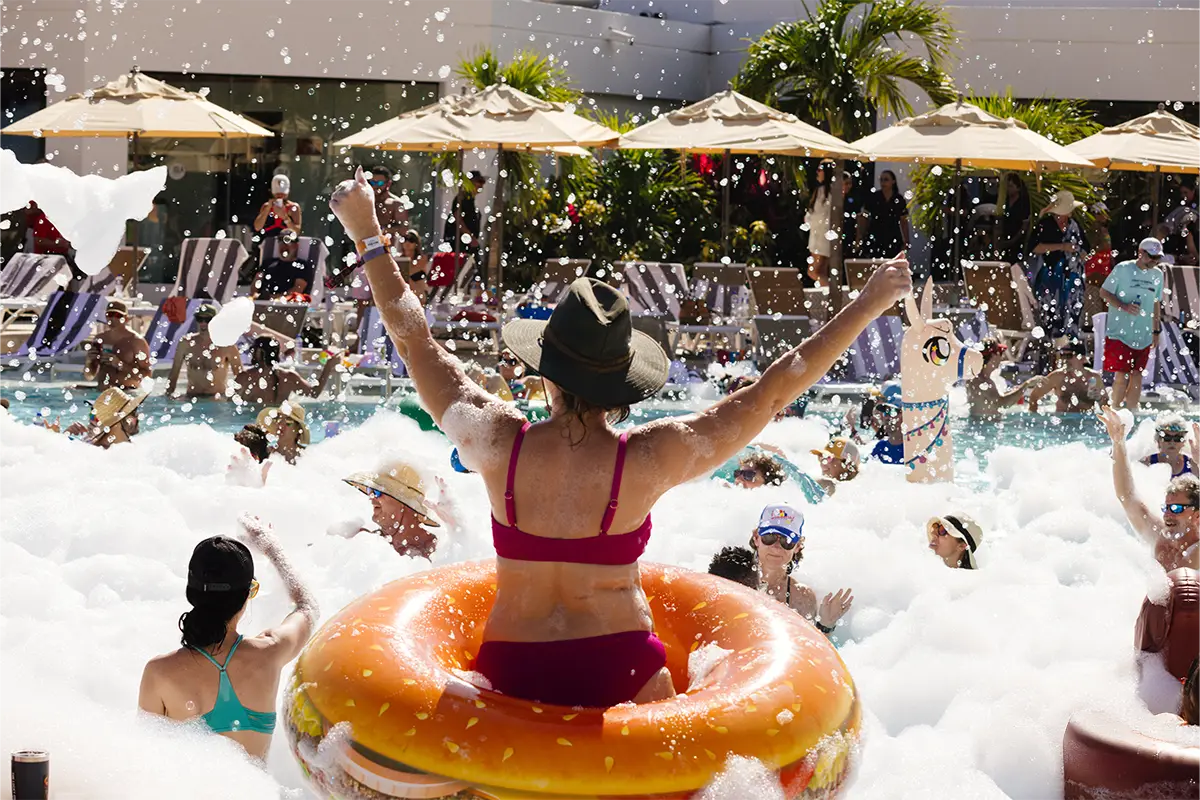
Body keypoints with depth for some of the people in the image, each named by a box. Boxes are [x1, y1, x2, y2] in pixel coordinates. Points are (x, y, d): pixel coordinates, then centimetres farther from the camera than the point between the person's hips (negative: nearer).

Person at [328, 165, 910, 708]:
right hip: (618, 670, -2)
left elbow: (415, 343, 3)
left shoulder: (499, 444, -10)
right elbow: (774, 391, -6)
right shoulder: (648, 459, -13)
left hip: (510, 672, 2)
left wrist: (367, 236, 13)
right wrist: (869, 304, 2)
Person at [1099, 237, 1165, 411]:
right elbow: (1104, 292, -5)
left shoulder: (1158, 274, 10)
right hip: (1120, 333, -5)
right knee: (1121, 375, -7)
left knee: (1137, 375, 6)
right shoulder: (1122, 269, -6)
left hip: (1143, 335, 5)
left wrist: (1156, 330, 18)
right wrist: (1124, 307, -19)